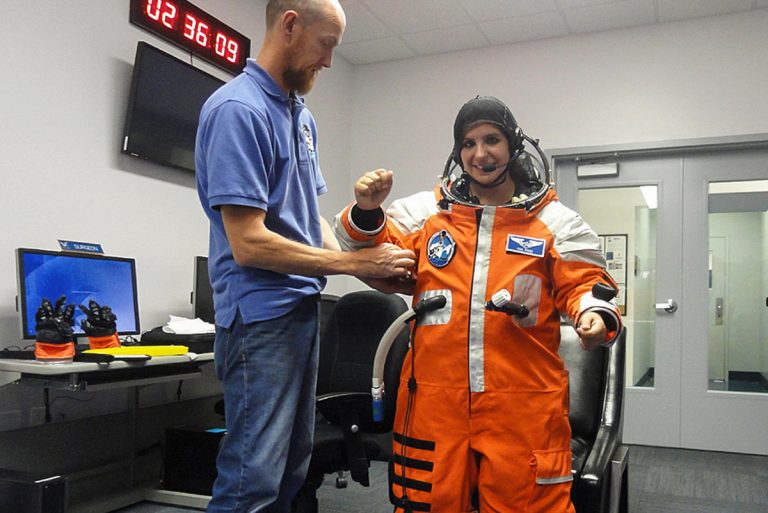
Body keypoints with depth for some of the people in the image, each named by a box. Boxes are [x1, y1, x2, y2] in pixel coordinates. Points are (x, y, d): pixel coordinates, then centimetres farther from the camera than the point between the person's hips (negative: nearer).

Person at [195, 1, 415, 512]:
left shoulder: (303, 116, 12)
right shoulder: (237, 109, -14)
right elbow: (249, 244, -20)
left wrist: (372, 269, 2)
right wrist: (355, 262, -14)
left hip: (304, 308, 9)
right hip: (262, 316, -9)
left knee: (292, 470, 17)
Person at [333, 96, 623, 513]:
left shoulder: (555, 220, 7)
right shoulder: (425, 211, 10)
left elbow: (581, 284, 7)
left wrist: (594, 314, -15)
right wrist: (366, 212, -9)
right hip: (434, 400, 2)